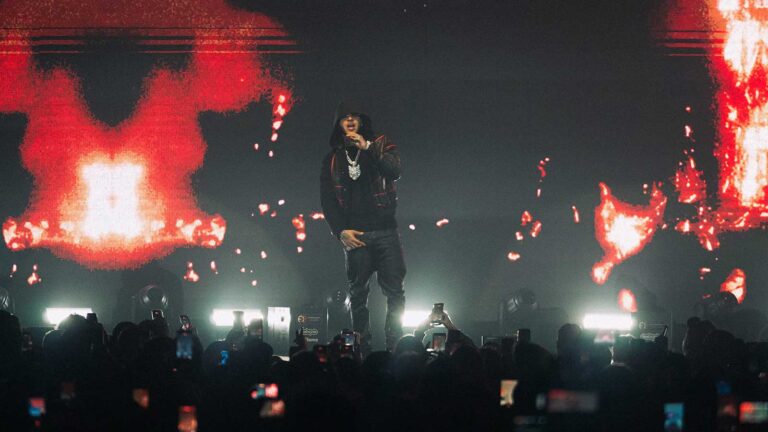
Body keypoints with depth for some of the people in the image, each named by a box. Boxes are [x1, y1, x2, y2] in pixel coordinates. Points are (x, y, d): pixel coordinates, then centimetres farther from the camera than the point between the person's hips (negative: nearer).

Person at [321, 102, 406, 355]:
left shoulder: (380, 146, 9)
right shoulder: (333, 159, 12)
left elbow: (394, 172, -10)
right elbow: (327, 199, 7)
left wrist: (367, 148, -15)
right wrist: (341, 231, -4)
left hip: (385, 231, -1)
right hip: (354, 235, 1)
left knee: (395, 292, -6)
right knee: (358, 294, 1)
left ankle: (394, 348, -2)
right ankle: (362, 349, 4)